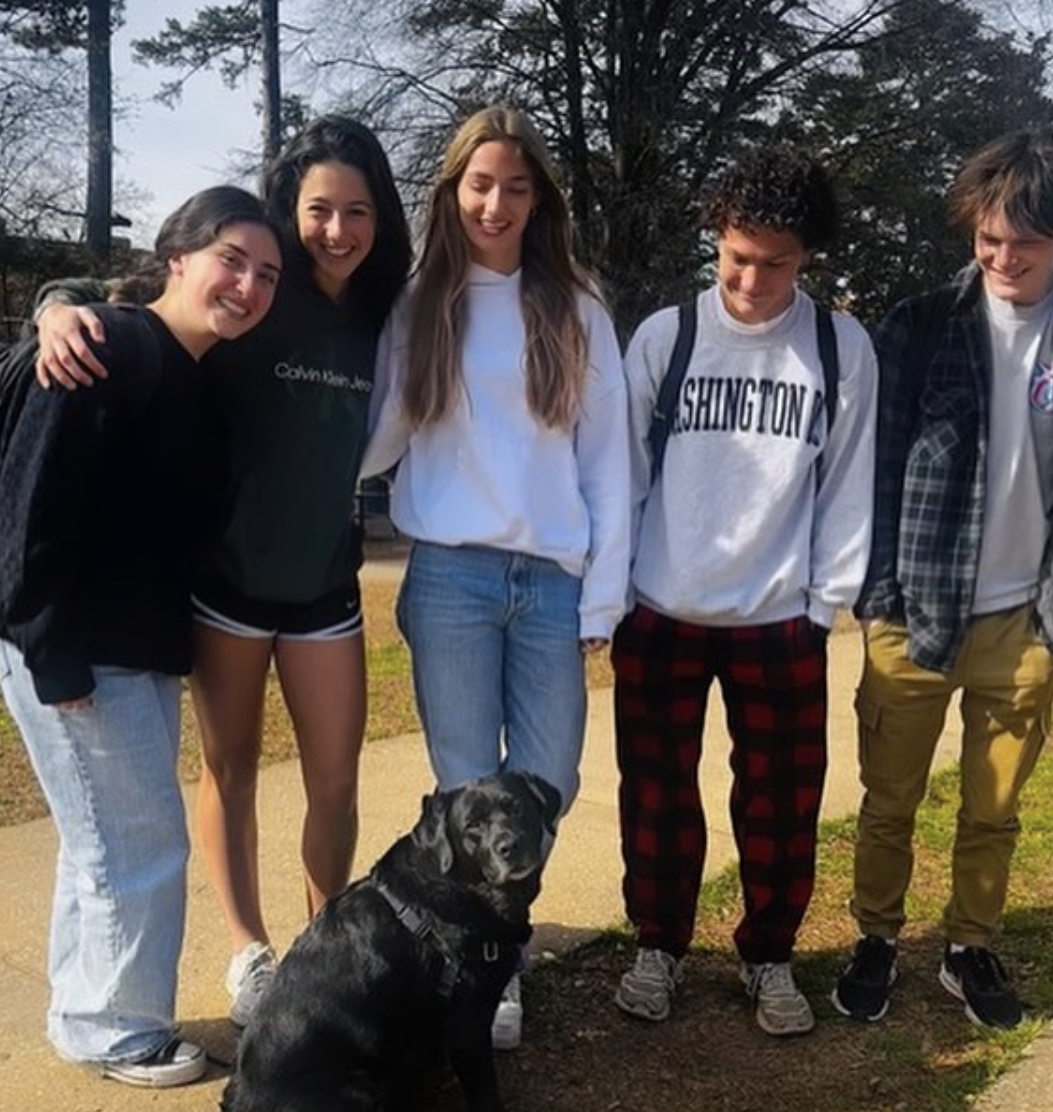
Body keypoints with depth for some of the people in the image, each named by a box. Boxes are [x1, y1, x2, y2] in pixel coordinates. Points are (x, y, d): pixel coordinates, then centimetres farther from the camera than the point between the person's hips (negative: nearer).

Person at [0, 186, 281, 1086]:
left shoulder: (203, 375, 9)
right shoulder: (103, 352, -18)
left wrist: (172, 644, 13)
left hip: (143, 651, 9)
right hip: (75, 654, -9)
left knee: (108, 840, 18)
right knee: (140, 844, 0)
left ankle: (86, 1014, 35)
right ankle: (115, 1029, 20)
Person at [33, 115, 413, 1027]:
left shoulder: (382, 317, 0)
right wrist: (63, 310, -30)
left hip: (325, 583, 3)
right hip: (228, 576, -3)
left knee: (335, 781, 8)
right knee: (231, 771, 11)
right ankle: (250, 951, 29)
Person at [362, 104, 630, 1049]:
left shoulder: (577, 312, 8)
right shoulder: (419, 308, 6)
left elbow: (606, 458, 5)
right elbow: (380, 440, 5)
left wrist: (603, 594, 0)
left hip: (553, 580, 1)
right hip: (450, 577, -1)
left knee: (546, 785, 6)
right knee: (467, 789, 5)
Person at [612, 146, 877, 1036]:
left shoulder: (843, 348, -2)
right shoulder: (664, 336, -3)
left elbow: (849, 485, 2)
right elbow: (622, 470, 0)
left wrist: (828, 599, 0)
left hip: (781, 621, 0)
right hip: (660, 615, 0)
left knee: (782, 799, 9)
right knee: (658, 792, 10)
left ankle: (770, 957, 29)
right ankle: (659, 946, 29)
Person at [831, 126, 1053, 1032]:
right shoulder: (920, 327, -2)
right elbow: (878, 461, -2)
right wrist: (874, 590, -7)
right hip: (914, 609, -1)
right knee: (889, 803, 11)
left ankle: (972, 949, 32)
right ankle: (876, 941, 29)